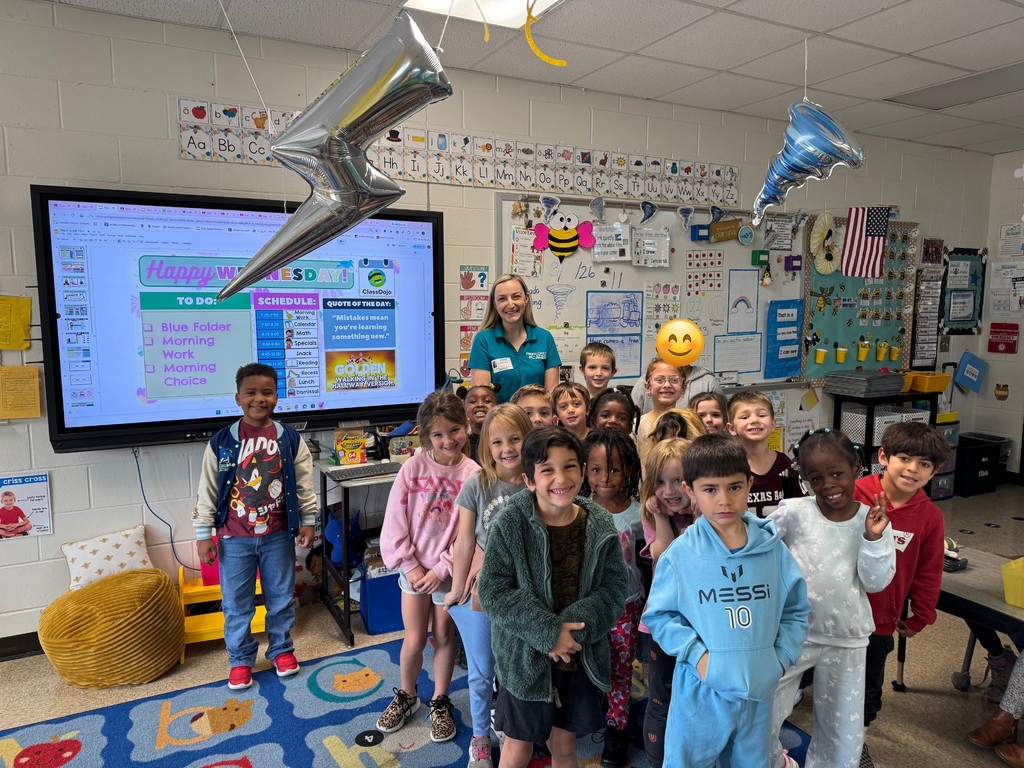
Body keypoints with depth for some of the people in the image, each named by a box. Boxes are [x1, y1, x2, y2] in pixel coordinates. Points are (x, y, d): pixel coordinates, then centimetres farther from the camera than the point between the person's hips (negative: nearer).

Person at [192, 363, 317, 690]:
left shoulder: (291, 439, -5)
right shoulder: (221, 442, -7)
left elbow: (304, 485, 2)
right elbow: (207, 491, -2)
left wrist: (308, 521, 2)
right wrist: (203, 534, -2)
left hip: (278, 535, 1)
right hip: (234, 538, 0)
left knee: (281, 597, 14)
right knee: (236, 603, 10)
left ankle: (281, 649, 35)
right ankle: (241, 659, 29)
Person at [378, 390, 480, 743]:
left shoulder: (473, 474, -13)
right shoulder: (414, 467, -11)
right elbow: (395, 521, -8)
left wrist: (441, 569, -14)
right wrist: (410, 566, -10)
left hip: (449, 570, 0)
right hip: (414, 567, 1)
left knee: (444, 637, 13)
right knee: (414, 641, 9)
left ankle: (440, 702, 36)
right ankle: (406, 696, 36)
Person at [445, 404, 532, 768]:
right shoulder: (477, 484, -14)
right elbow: (465, 541, -6)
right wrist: (456, 588, 1)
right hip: (480, 591, 0)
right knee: (481, 672, 18)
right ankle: (480, 737, 41)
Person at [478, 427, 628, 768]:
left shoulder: (600, 525, -8)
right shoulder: (510, 525, -17)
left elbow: (615, 587, -6)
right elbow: (494, 591, -17)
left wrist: (574, 625, -21)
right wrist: (548, 632, -23)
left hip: (581, 658, 3)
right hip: (526, 658, -2)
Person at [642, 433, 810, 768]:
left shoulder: (773, 549, -4)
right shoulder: (679, 555, -12)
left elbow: (796, 609, 7)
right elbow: (658, 615, -5)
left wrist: (782, 656, -3)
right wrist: (696, 653, -16)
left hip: (759, 690, 3)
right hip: (700, 692, -3)